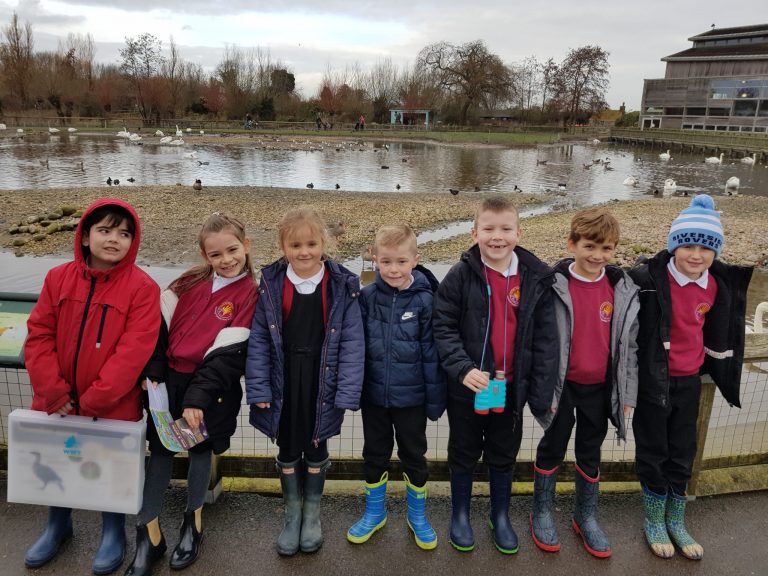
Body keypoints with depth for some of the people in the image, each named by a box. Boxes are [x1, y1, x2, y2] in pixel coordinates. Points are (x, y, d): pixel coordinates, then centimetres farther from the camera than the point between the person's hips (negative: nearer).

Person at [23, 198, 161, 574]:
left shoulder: (142, 287, -15)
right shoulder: (58, 277, -3)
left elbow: (133, 352, -20)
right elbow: (38, 337, -2)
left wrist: (91, 402, -19)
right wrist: (55, 394, -11)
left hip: (112, 408, -4)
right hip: (57, 405, 4)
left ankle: (113, 532, 39)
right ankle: (58, 525, 48)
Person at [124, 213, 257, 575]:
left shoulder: (249, 294, -10)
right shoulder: (190, 282, 0)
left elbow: (228, 354, -16)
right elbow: (160, 325, 1)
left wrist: (196, 398, -21)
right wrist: (154, 373, -7)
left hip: (211, 389, -3)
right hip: (169, 380, 3)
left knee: (200, 451, 13)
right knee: (161, 452, 9)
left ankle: (192, 522, 36)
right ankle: (149, 536, 23)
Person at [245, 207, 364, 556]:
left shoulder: (342, 286, -9)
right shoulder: (271, 285, -5)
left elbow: (352, 343, -9)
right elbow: (258, 340, -3)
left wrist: (346, 393, -13)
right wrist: (259, 389, -7)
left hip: (322, 385, -1)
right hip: (284, 384, 1)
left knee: (316, 449, 16)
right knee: (287, 451, 17)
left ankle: (312, 514, 39)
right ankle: (292, 515, 39)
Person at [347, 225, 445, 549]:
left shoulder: (425, 300, -14)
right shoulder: (367, 297, -7)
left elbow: (432, 352, -10)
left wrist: (435, 398, -7)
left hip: (411, 397, -2)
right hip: (374, 394, 2)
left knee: (414, 456, 15)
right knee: (375, 454, 18)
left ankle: (418, 515, 36)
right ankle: (374, 513, 38)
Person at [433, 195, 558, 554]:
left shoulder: (537, 278, -6)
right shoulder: (461, 275, -12)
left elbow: (545, 339, -4)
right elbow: (443, 327, -11)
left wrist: (541, 392, -6)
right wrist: (463, 368, -24)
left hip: (511, 387, 2)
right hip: (467, 386, -1)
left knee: (504, 456, 19)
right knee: (464, 454, 17)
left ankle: (501, 517, 41)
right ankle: (460, 515, 39)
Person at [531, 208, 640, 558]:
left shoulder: (624, 290, -3)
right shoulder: (553, 285, -13)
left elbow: (629, 344, 3)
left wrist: (627, 394, 4)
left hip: (600, 387, 3)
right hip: (562, 384, -3)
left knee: (591, 453, 17)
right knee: (552, 448, 12)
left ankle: (586, 517, 35)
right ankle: (541, 513, 31)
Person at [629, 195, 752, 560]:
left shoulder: (717, 286, -2)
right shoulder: (650, 279, -21)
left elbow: (716, 336, 14)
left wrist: (717, 372, 20)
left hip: (689, 381, 5)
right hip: (653, 380, -5)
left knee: (682, 453, 17)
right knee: (653, 452, 10)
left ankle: (676, 522, 35)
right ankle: (654, 521, 30)